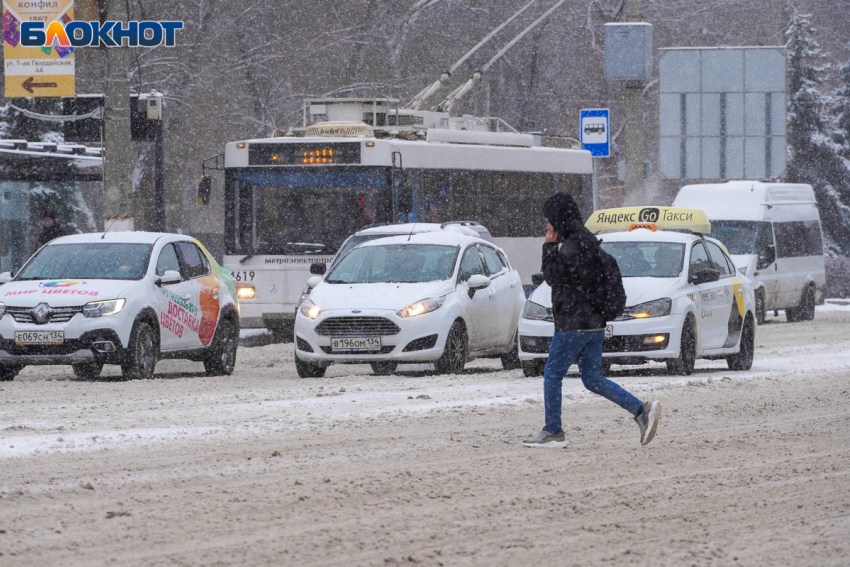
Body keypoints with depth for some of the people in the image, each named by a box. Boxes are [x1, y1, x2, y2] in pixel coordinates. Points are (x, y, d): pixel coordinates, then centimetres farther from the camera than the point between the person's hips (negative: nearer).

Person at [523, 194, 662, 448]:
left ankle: (553, 432, 7)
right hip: (595, 322, 10)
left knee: (552, 374, 3)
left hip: (573, 324, -10)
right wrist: (554, 247, 12)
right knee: (593, 379, 9)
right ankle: (642, 410, -3)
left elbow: (552, 276, -12)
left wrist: (549, 247, -6)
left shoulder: (572, 246, -17)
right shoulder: (588, 241, 15)